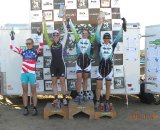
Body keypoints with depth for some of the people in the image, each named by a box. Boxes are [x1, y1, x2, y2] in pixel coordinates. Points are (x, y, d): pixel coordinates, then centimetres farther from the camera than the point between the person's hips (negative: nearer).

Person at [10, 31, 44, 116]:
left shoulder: (36, 51, 3)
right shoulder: (23, 51, 11)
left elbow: (41, 46, -15)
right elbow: (12, 47, 14)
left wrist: (39, 36, -15)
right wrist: (12, 38, 8)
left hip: (32, 73, -3)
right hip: (23, 73, 3)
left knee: (33, 91, 3)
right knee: (25, 91, 7)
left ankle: (35, 108, 8)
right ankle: (25, 108, 13)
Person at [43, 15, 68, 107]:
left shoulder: (62, 43, 1)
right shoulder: (51, 44, 5)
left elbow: (66, 33, -4)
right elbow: (45, 35, -1)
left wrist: (63, 22, -6)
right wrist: (44, 23, -7)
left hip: (61, 64, -2)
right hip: (53, 65, 2)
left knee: (62, 82, 2)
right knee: (54, 82, 3)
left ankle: (64, 98, 8)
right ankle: (56, 98, 8)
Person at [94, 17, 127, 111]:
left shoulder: (112, 45, 3)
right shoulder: (100, 44, 2)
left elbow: (119, 36, -1)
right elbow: (97, 35, -3)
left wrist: (122, 27, -6)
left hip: (109, 67, 0)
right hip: (101, 66, 0)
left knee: (108, 86, 7)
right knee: (99, 86, 2)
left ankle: (107, 103, 17)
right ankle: (97, 102, 14)